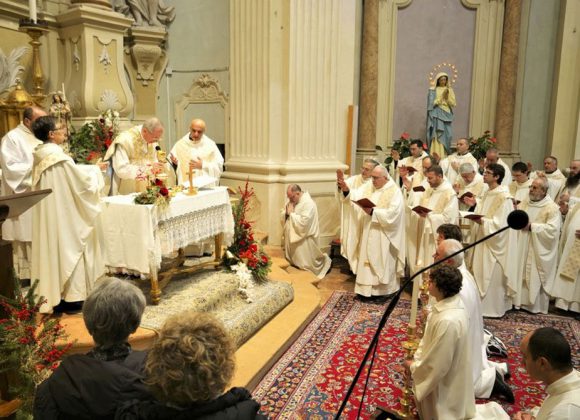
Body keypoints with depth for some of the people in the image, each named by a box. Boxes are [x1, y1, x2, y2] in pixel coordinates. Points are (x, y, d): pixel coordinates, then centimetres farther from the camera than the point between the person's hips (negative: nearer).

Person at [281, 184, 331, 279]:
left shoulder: (308, 203, -22)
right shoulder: (292, 200, 4)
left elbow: (303, 222, -30)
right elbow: (283, 216, 10)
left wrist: (291, 213, -21)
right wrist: (286, 212, -12)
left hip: (304, 239, -8)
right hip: (292, 236, 9)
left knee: (306, 263, 6)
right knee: (292, 260, 19)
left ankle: (324, 261, 29)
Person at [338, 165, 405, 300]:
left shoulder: (395, 192, -12)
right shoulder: (368, 187, 8)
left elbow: (392, 214, -22)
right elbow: (356, 196, -3)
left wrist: (373, 212, -26)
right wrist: (346, 190, -22)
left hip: (383, 236, -6)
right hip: (369, 233, 6)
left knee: (382, 262, 2)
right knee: (368, 259, 10)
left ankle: (382, 290, 15)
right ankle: (367, 289, 19)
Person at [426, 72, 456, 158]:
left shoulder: (450, 90, 11)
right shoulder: (433, 90, 2)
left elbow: (453, 104, 4)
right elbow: (432, 103, -8)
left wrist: (447, 96, -12)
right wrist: (442, 96, -15)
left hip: (446, 116, 4)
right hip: (436, 116, -4)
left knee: (446, 136, 0)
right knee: (437, 136, -13)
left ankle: (444, 156, 5)